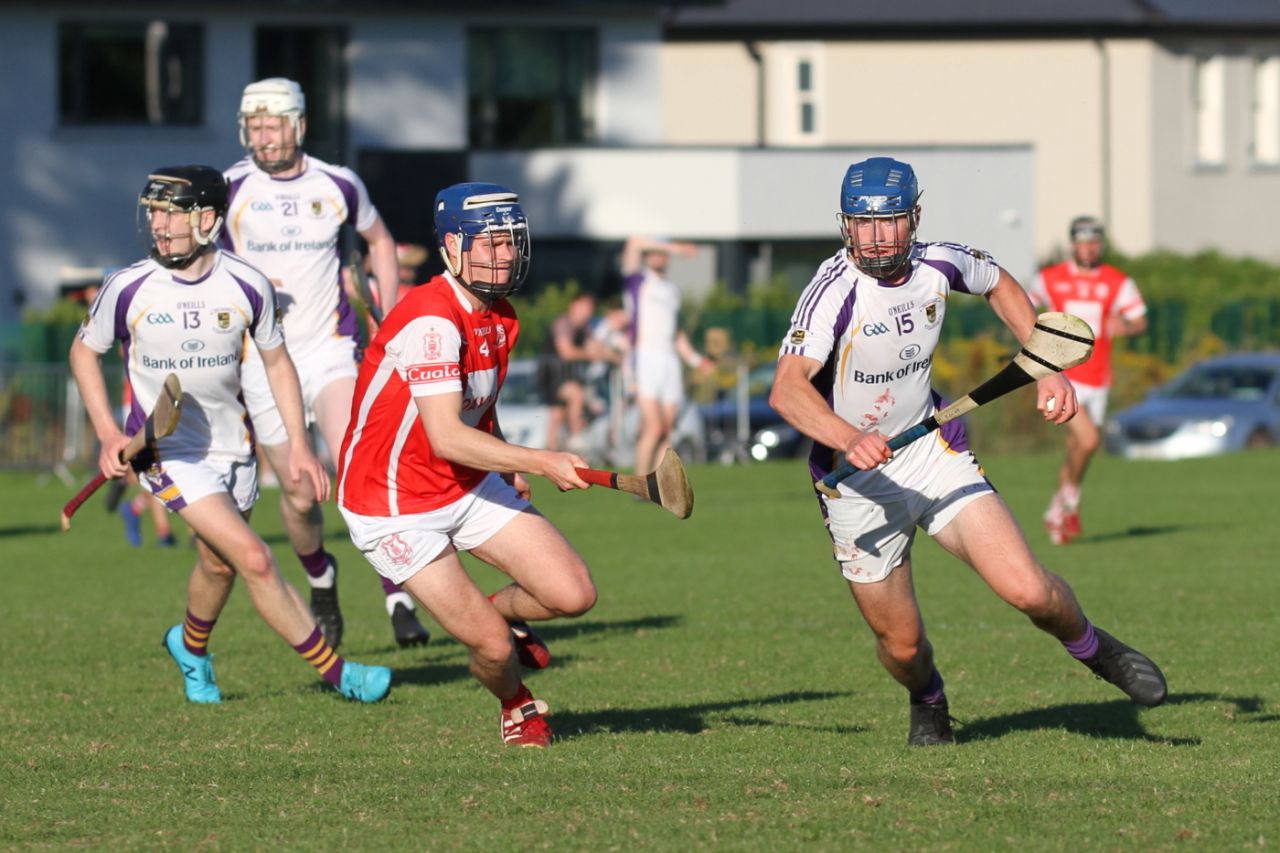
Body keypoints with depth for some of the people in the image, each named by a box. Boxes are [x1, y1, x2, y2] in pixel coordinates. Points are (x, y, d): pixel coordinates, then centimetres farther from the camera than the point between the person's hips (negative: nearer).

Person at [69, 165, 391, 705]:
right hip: (166, 452, -4)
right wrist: (107, 434, -7)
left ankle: (190, 647, 48)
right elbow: (84, 352, 3)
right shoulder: (128, 289, -13)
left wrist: (298, 443, 0)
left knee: (218, 564, 16)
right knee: (255, 560, -15)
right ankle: (334, 671, -7)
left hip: (232, 446, 4)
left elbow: (276, 362, 6)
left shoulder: (247, 286, -9)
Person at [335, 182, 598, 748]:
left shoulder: (500, 318, 3)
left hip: (472, 488, 8)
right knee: (493, 647, -11)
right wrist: (542, 462, -40)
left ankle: (502, 612, 26)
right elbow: (446, 438, -35)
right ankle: (517, 705, 25)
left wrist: (509, 466, 6)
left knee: (573, 595, -8)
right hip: (396, 510, -8)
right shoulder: (431, 321, -27)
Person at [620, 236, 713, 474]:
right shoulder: (636, 281, 5)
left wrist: (694, 359, 21)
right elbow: (634, 243, -11)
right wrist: (675, 249, -13)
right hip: (645, 356, -6)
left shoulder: (673, 289, 23)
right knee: (653, 426, -17)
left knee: (666, 431, 2)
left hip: (670, 360, 6)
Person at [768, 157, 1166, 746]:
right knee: (901, 643, 5)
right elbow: (787, 390, -39)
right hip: (857, 481, -3)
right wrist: (849, 438, -56)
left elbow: (1000, 287, 16)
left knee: (1027, 591, -14)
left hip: (933, 451, 3)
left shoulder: (939, 265, -9)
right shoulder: (835, 291, -25)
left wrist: (1047, 371, 6)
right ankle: (928, 703, 41)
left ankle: (1093, 649, 19)